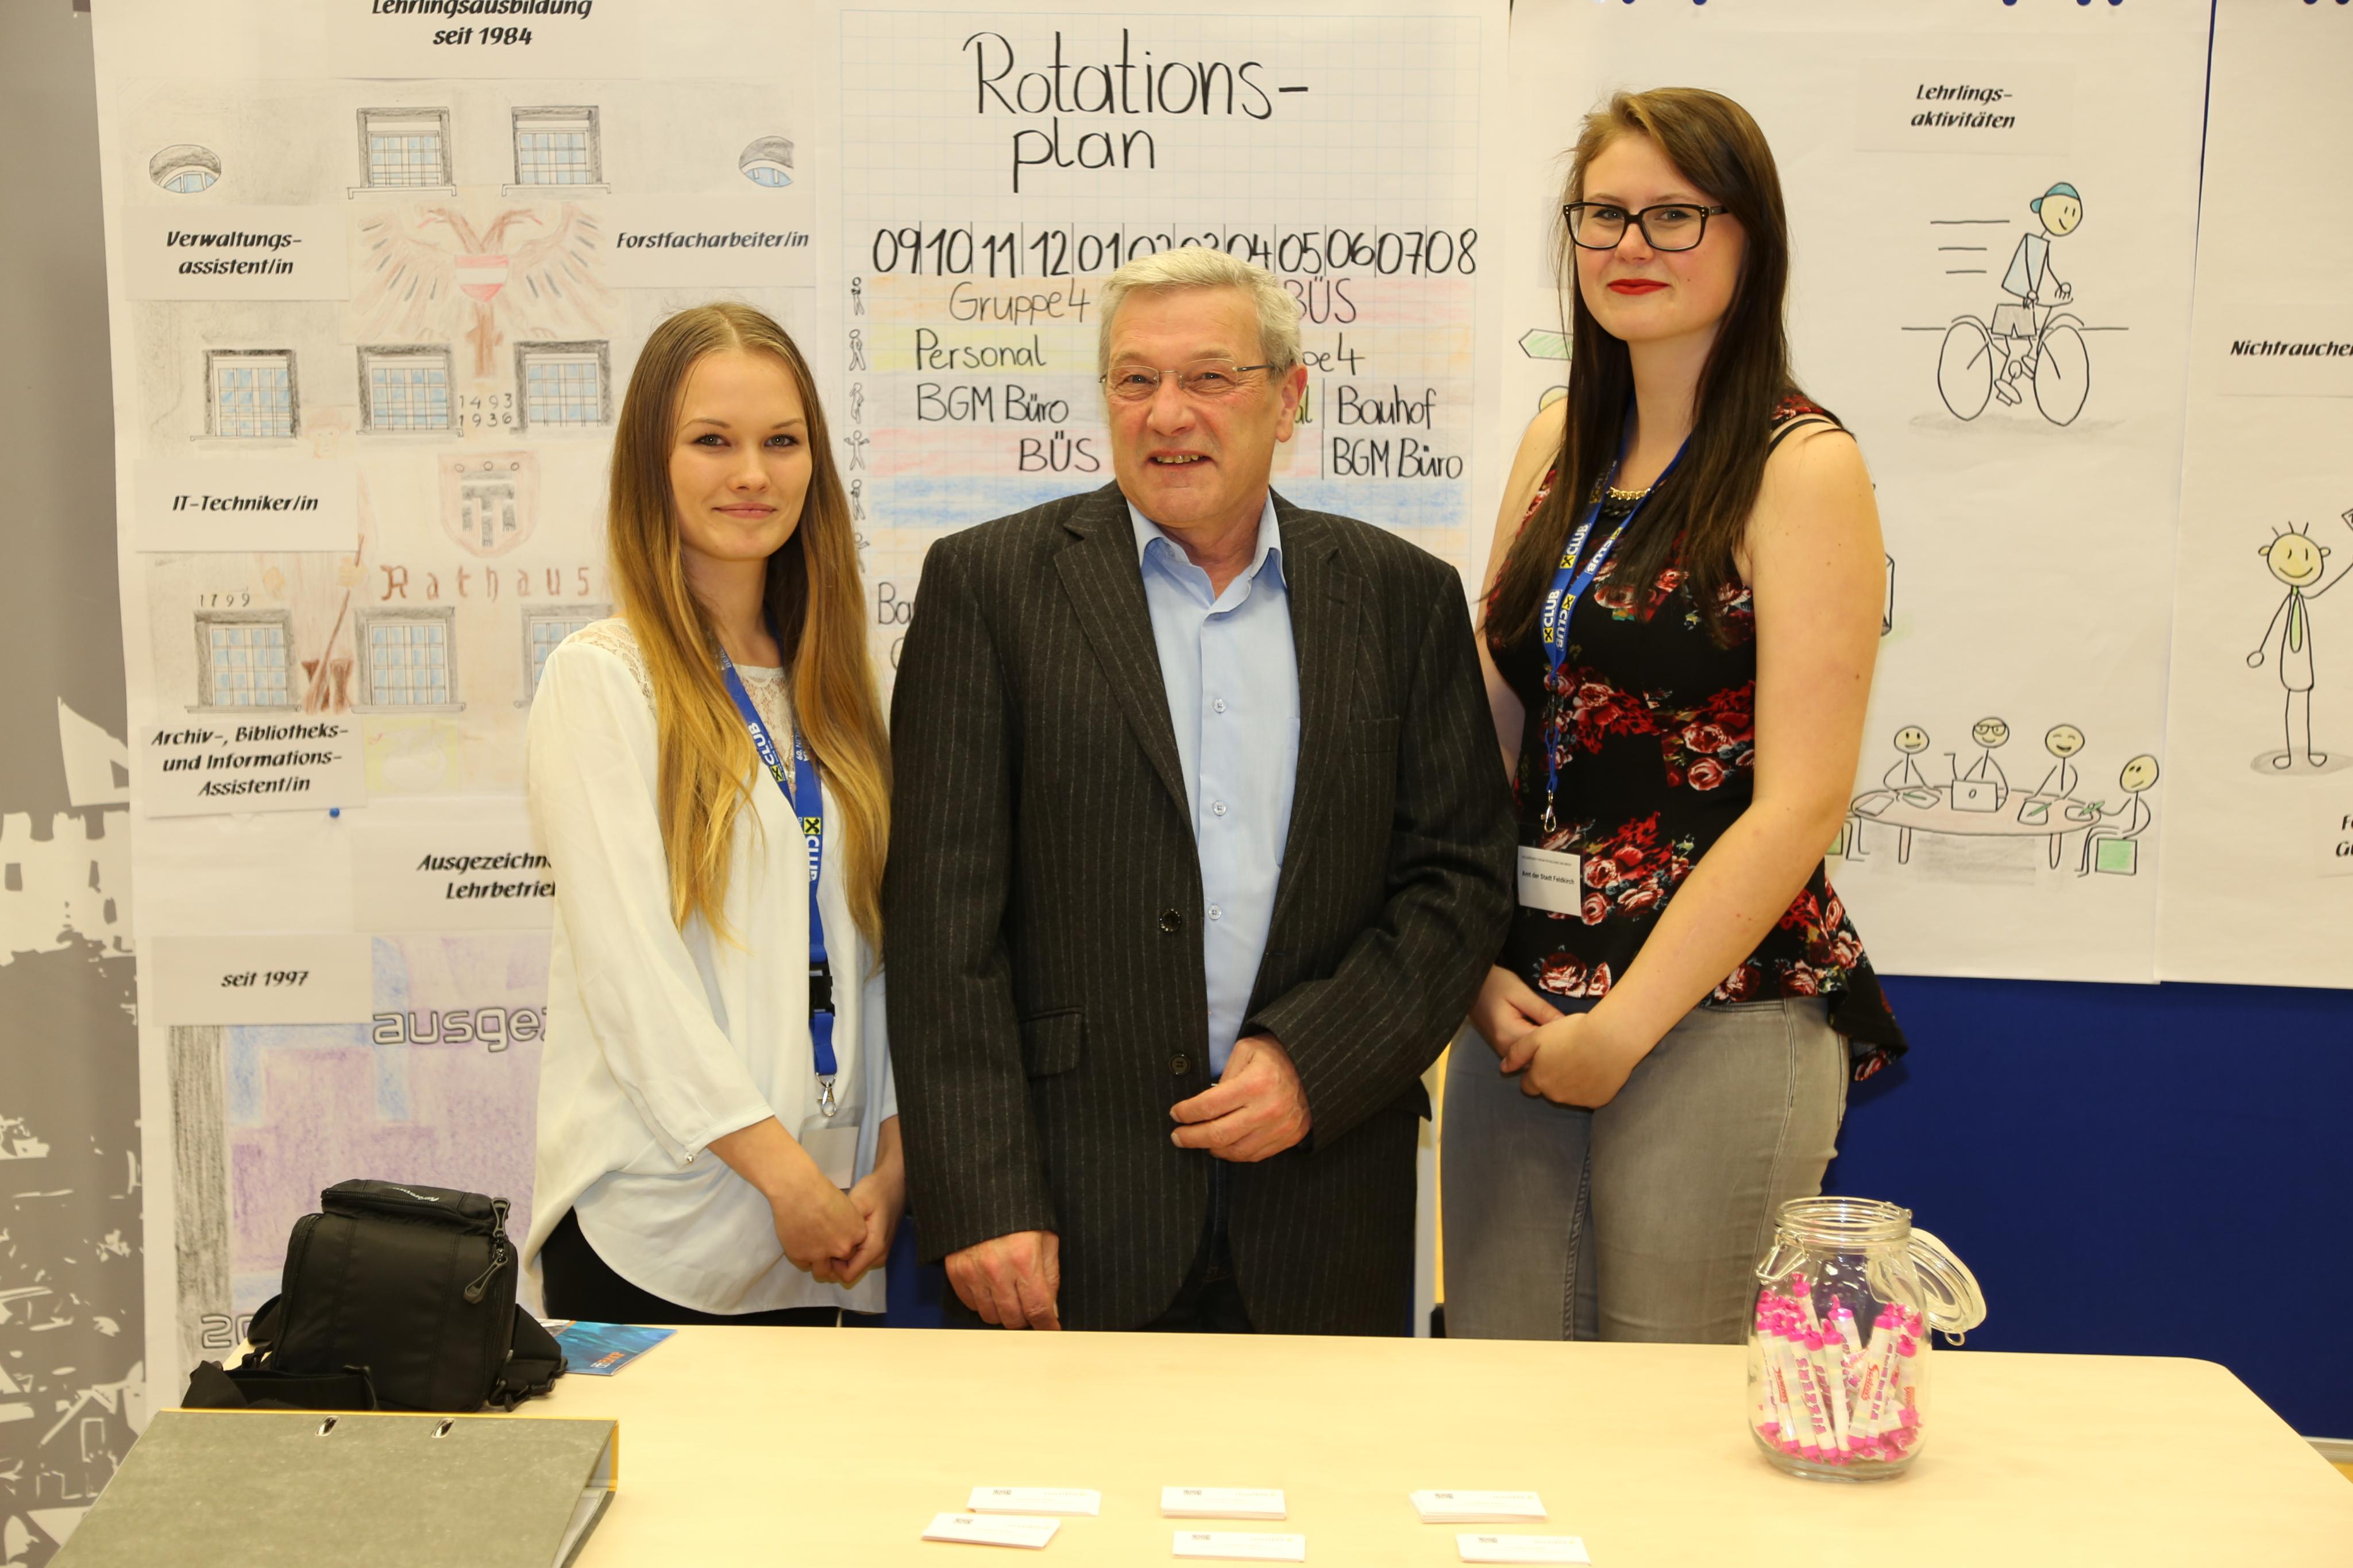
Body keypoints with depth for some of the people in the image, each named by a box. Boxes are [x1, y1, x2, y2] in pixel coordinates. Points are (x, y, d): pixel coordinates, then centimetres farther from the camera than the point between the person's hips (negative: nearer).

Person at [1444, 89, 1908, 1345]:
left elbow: (1799, 803, -14)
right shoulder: (1561, 441, 10)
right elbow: (1491, 730, 9)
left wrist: (1621, 1030, -13)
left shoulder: (1801, 465, -9)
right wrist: (1481, 970, -3)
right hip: (1522, 1001, 5)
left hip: (1715, 1010, -5)